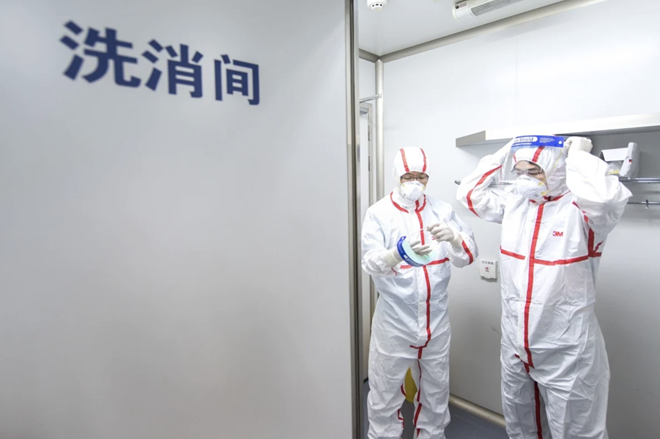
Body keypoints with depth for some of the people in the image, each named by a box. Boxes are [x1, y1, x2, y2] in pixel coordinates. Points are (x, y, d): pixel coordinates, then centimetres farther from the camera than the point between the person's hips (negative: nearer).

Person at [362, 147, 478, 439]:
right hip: (394, 319, -3)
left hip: (436, 317, 4)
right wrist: (399, 253, -39)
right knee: (386, 390, 8)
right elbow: (370, 263, -18)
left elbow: (469, 255, -4)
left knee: (436, 387, 21)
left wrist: (453, 237, -26)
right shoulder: (378, 213, -8)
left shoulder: (442, 210, 2)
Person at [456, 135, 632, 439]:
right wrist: (506, 153, 1)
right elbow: (469, 192, 7)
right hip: (514, 345, 6)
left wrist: (578, 154, -21)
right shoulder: (513, 201, 1)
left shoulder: (579, 208, -17)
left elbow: (606, 197, -38)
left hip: (566, 351, -5)